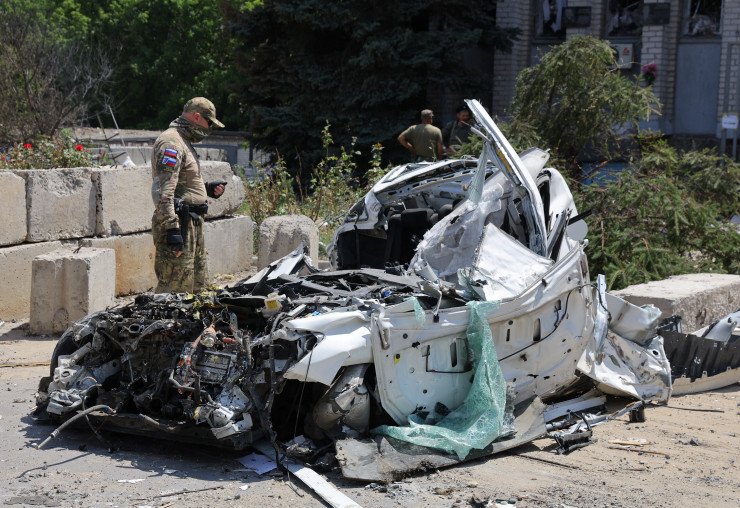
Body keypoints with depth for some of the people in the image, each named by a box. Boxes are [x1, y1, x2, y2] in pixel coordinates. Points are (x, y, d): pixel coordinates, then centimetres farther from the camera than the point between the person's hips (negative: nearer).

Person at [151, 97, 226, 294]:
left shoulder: (184, 142, 20)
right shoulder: (171, 142, -14)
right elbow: (163, 192, -23)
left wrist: (207, 189, 14)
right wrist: (172, 229, -27)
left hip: (192, 223, 11)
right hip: (177, 222, -11)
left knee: (197, 284, 15)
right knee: (176, 288, -10)